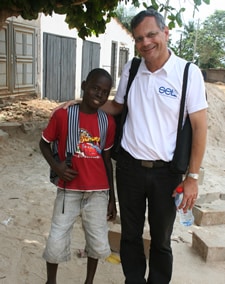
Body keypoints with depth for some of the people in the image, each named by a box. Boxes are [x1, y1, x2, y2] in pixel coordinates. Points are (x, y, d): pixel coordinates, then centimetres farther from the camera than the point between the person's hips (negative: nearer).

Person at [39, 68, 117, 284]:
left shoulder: (108, 122, -1)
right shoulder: (63, 115, -9)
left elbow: (106, 160, 7)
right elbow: (44, 143, 4)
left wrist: (112, 197, 9)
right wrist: (56, 165, -15)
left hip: (98, 192, 2)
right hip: (69, 191, -2)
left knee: (99, 244, 10)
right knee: (56, 243, 2)